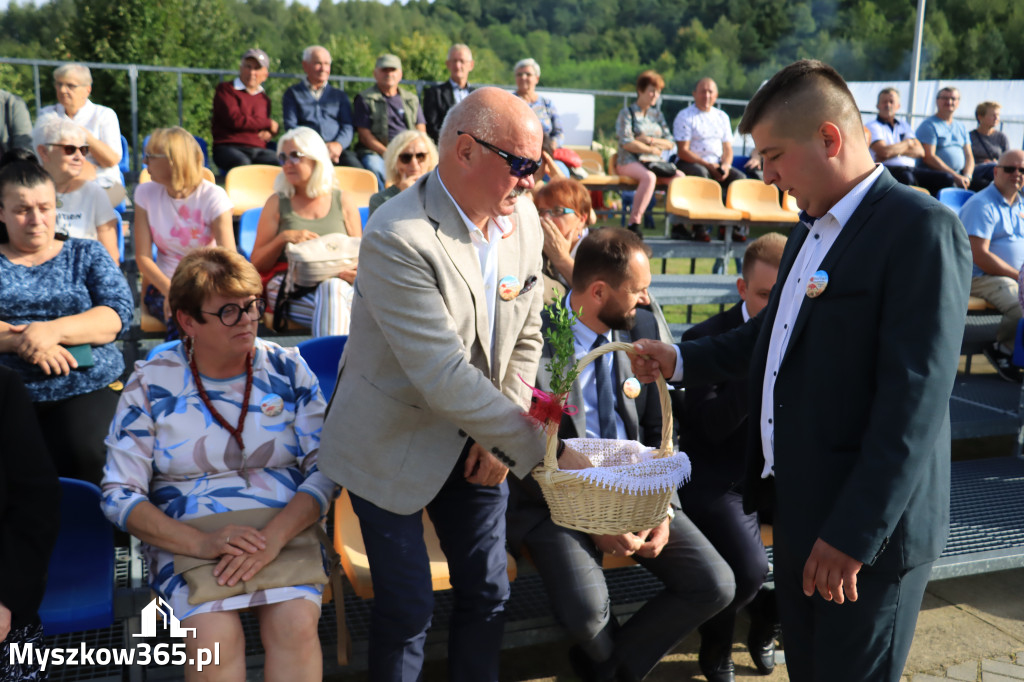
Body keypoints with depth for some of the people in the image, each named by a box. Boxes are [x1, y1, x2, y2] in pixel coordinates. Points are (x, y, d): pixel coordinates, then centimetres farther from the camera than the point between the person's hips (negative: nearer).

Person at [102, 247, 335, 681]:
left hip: (286, 529, 1)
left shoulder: (288, 369, 3)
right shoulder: (151, 383, 0)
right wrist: (199, 542, -18)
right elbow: (119, 495, -2)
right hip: (185, 540, 0)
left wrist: (274, 536, -18)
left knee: (297, 627, -26)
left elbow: (325, 469, -1)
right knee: (215, 640, -28)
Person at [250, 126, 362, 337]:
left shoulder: (343, 202, 16)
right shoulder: (277, 203, 15)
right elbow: (257, 264, 10)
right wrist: (284, 238, -7)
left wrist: (355, 273, -8)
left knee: (332, 287, -38)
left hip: (340, 283, 1)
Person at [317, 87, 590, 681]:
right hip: (395, 446, -6)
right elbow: (444, 376, -31)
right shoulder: (397, 237, -27)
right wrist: (541, 447, -28)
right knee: (408, 608, 4)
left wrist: (501, 436, -4)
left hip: (475, 443, 6)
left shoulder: (523, 220, -4)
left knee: (488, 594, 13)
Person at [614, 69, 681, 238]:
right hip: (630, 161, -5)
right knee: (649, 177, -38)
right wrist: (652, 150, -5)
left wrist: (650, 140, -5)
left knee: (680, 177, -22)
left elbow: (670, 144, 12)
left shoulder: (657, 114, 20)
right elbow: (627, 143, -9)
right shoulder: (627, 112, 4)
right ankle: (634, 223, -34)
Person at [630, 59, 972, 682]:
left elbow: (915, 402, -22)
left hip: (867, 527, -8)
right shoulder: (812, 229, 11)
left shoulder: (921, 230, -17)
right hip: (797, 509, 8)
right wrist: (681, 361, 17)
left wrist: (854, 535, -23)